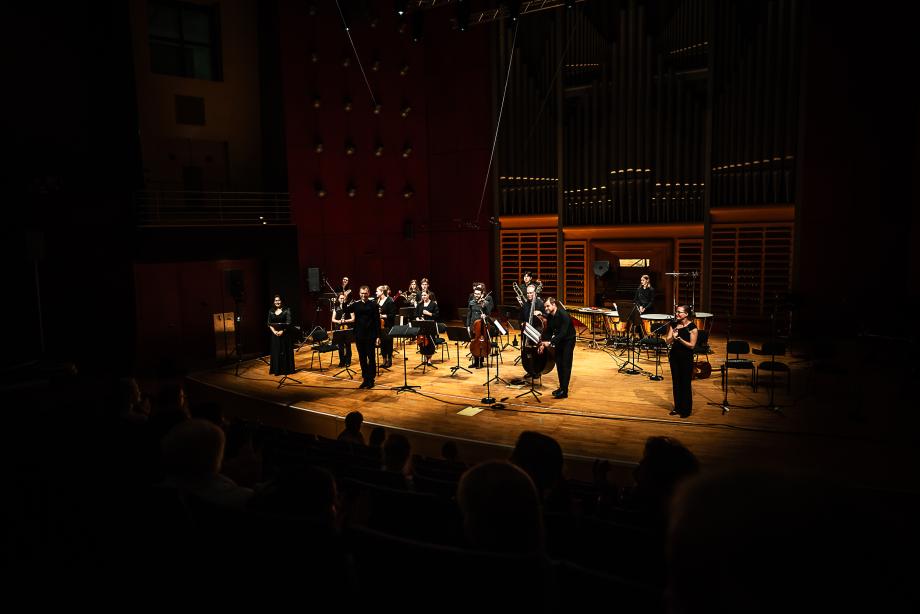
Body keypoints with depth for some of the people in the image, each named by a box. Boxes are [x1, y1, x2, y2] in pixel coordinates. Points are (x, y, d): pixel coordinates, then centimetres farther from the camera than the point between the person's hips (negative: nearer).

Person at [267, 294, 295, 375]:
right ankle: (277, 370, 10)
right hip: (275, 334, 3)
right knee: (276, 352, 5)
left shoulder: (286, 310, -3)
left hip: (285, 334, -3)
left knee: (285, 351, 1)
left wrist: (282, 331, -18)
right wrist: (274, 331, -10)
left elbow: (288, 323, -9)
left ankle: (286, 369, 7)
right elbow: (269, 323, 5)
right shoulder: (271, 311, 8)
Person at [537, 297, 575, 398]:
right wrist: (543, 344, -12)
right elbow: (548, 331, 1)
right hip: (558, 341, 7)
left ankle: (564, 391, -8)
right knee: (559, 364, 8)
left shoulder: (563, 315, -27)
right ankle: (561, 387, 19)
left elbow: (563, 333, -33)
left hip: (568, 340, -7)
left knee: (566, 365, -8)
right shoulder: (550, 316, -3)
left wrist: (550, 342, -39)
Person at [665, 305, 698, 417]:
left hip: (686, 358, -5)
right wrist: (673, 336, -19)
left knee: (685, 384, 0)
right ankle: (677, 407, 23)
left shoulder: (692, 327, -10)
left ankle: (686, 409, 13)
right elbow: (667, 341, 1)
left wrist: (679, 338, -22)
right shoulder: (674, 325, 3)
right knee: (676, 382, 11)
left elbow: (692, 345, -13)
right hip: (674, 356, 5)